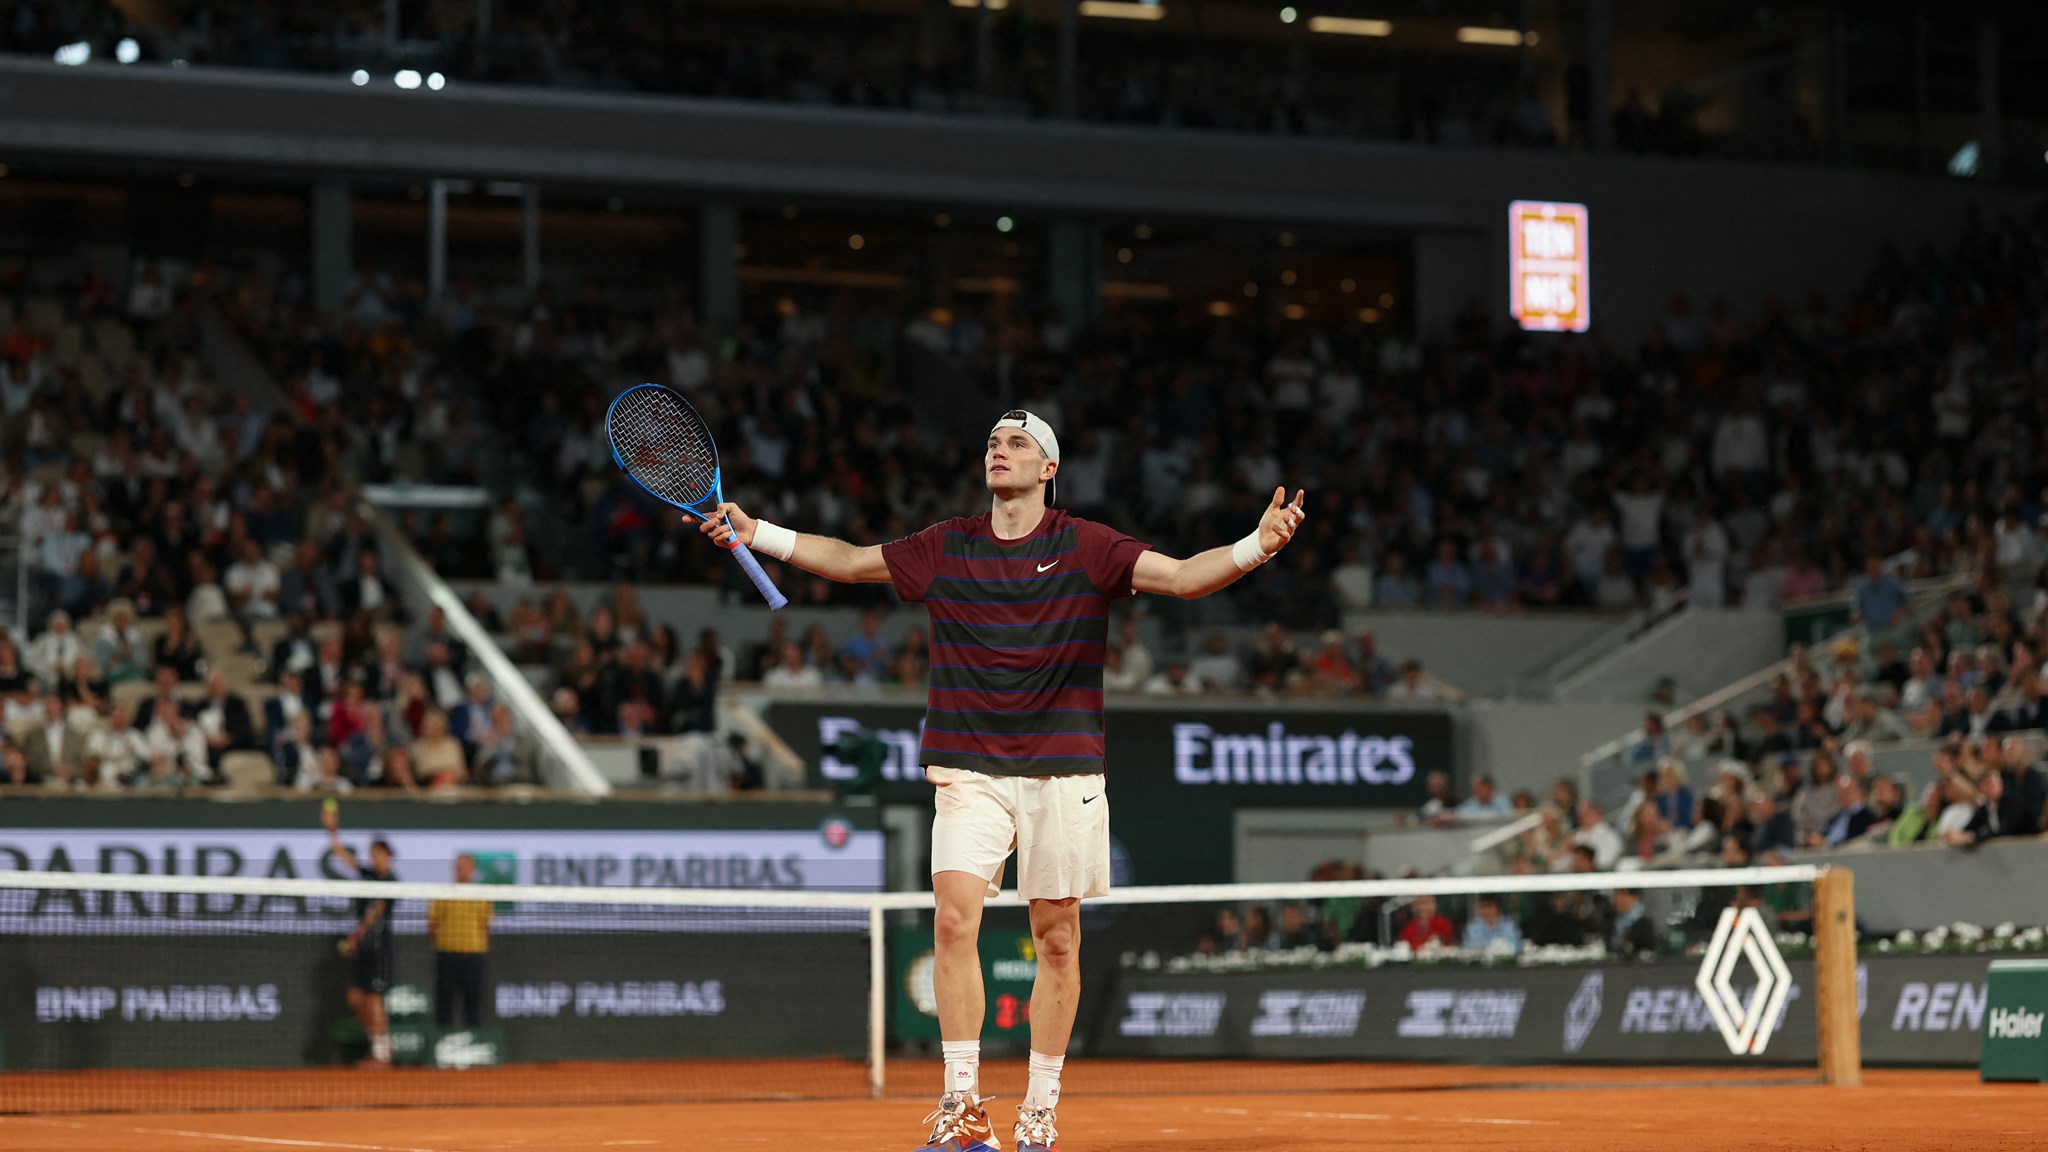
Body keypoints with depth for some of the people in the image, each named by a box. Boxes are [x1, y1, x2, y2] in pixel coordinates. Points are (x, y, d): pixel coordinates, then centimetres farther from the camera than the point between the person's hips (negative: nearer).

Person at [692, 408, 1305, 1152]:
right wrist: (755, 532, 11)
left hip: (1063, 773, -1)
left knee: (1057, 938, 3)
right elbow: (850, 561, 17)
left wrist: (1256, 546, -26)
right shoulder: (946, 548, 6)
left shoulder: (1086, 548, -2)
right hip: (970, 770, 1)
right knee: (955, 918, -15)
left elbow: (1185, 577, -8)